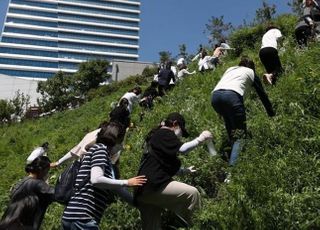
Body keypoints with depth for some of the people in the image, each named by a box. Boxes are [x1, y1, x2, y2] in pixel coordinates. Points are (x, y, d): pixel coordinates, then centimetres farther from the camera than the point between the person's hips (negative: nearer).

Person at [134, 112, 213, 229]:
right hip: (153, 185, -11)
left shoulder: (157, 136, 28)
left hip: (143, 188, 11)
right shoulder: (165, 133, -1)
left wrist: (184, 171, 30)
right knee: (192, 193, -15)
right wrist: (200, 139, -8)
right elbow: (182, 149, -19)